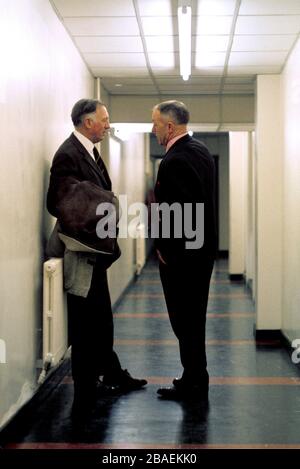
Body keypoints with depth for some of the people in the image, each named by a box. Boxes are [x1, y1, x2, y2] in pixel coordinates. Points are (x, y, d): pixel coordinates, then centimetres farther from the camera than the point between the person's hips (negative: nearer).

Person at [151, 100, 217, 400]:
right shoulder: (202, 151, 8)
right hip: (203, 248, 10)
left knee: (184, 320, 1)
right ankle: (196, 379, 27)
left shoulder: (173, 162, -21)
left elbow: (175, 213, -24)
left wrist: (164, 249, -12)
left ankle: (193, 384, 11)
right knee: (194, 317, 17)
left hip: (180, 255, -10)